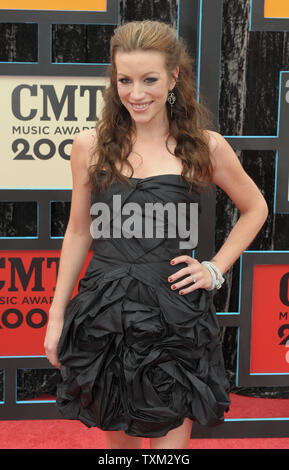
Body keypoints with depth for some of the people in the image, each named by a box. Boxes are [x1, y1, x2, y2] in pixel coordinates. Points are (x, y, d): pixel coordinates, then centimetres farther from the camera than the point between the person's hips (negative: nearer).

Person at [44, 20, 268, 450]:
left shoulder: (205, 146, -1)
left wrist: (215, 269, 3)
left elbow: (255, 208, 14)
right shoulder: (90, 146, 3)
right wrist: (57, 315, 10)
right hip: (104, 315, 2)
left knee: (169, 439, 5)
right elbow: (78, 231, 10)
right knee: (118, 438, 16)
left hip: (175, 316, -1)